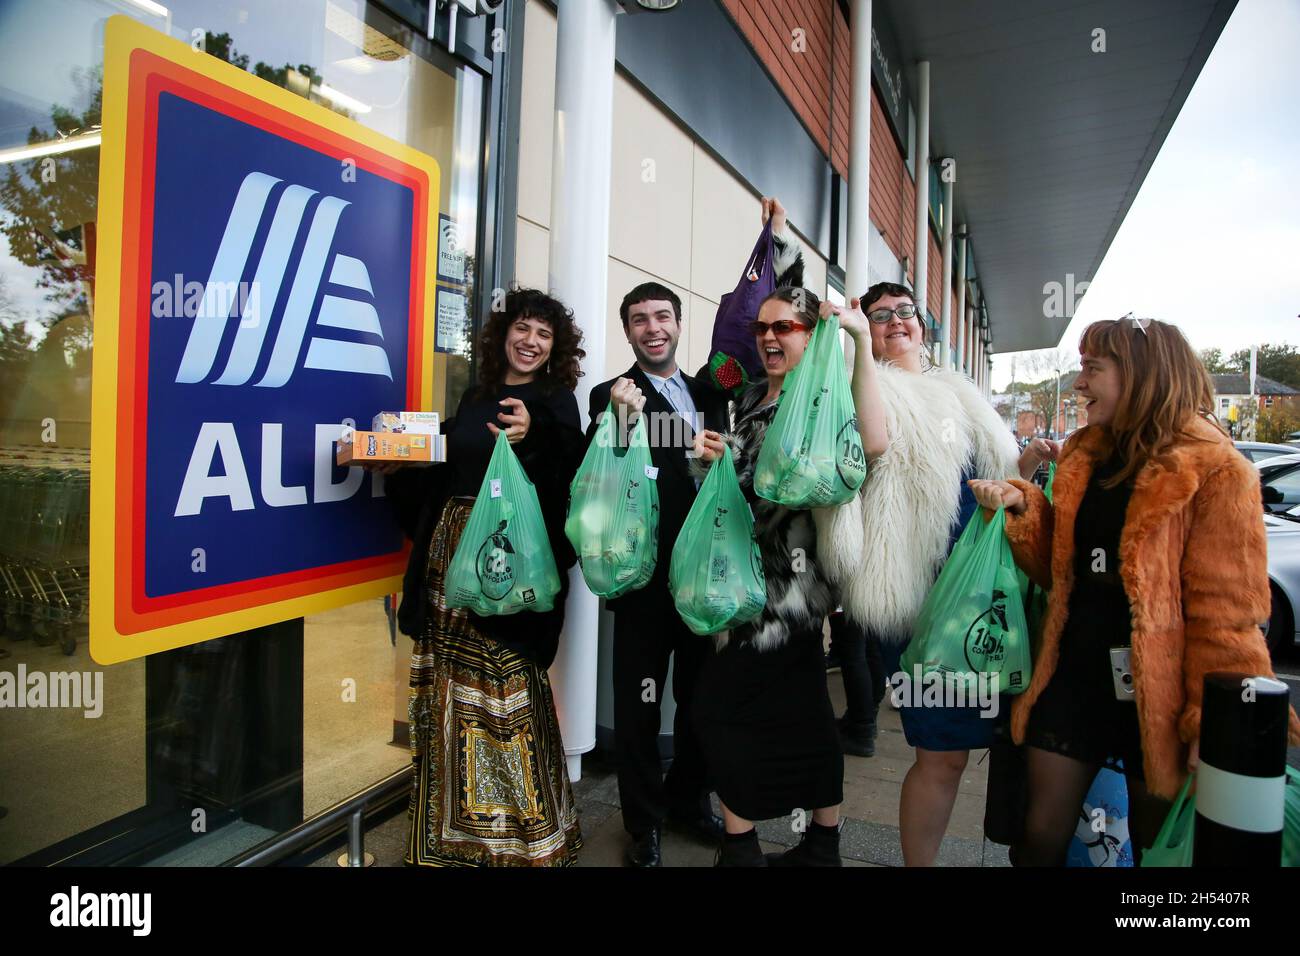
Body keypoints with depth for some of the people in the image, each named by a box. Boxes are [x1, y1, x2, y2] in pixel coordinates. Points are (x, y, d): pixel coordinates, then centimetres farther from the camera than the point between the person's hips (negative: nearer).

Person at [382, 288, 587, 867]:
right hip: (451, 549, 6)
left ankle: (521, 829, 16)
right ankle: (459, 829, 29)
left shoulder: (555, 401, 0)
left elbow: (565, 482, -13)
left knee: (504, 683, -3)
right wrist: (398, 463, 6)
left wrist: (531, 439, -29)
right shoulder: (476, 397, 16)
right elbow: (448, 473, 19)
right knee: (453, 688, 11)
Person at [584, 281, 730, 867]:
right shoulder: (612, 397, -4)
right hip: (646, 576, -5)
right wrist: (620, 421, -30)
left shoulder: (708, 394, 11)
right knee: (638, 704, 8)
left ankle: (689, 801, 41)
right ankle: (644, 824, 28)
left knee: (702, 697, 19)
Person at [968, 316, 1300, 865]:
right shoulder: (1081, 458, 7)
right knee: (1042, 838, 12)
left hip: (1158, 692, -5)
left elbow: (1226, 612, -14)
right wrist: (1020, 507, -4)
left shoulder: (1214, 470, -11)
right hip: (1074, 675, 5)